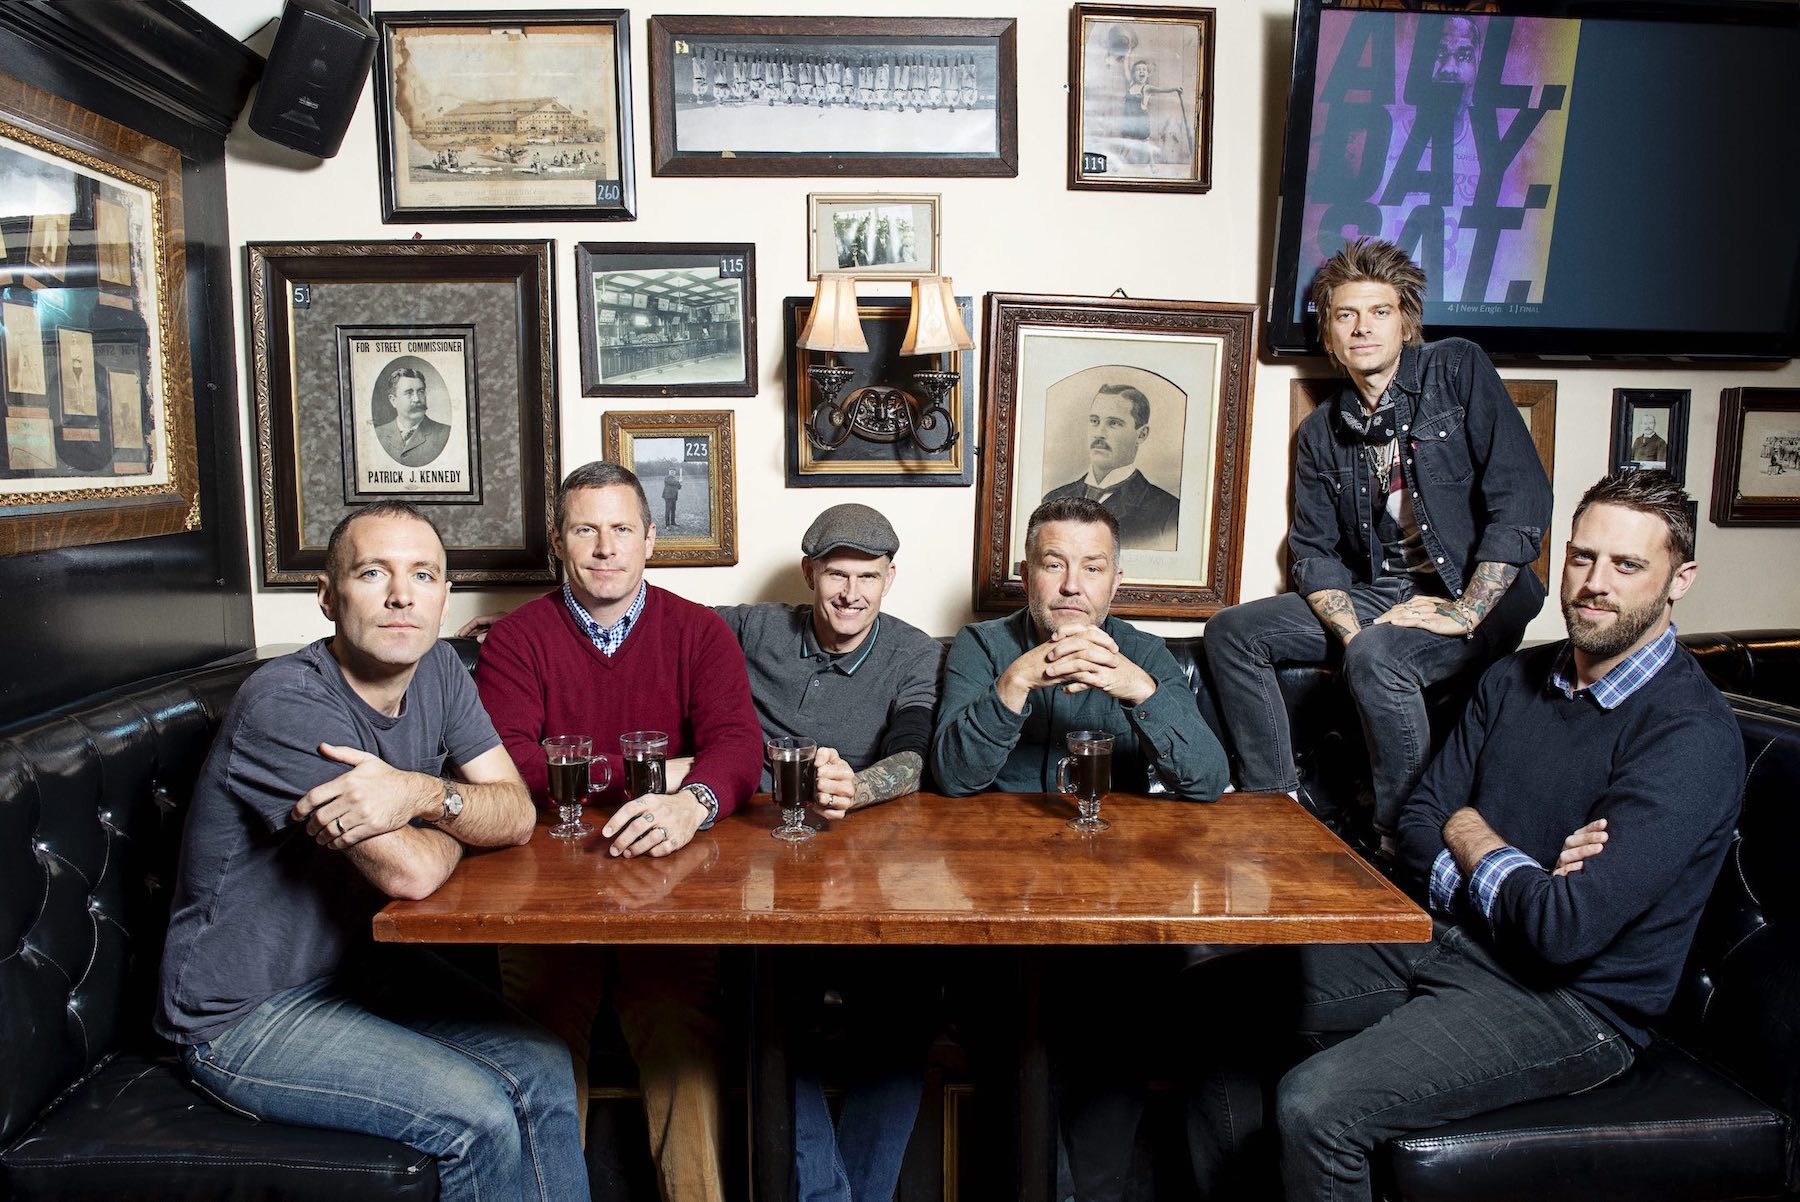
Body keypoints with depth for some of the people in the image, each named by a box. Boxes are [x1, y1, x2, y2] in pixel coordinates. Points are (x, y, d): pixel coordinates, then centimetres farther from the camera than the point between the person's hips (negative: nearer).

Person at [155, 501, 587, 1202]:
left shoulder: (436, 670, -3)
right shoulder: (287, 705, -27)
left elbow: (517, 814, -9)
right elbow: (414, 872, -29)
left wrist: (421, 792, -29)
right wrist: (457, 814, -6)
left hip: (360, 961, 7)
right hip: (241, 1016, -7)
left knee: (543, 1071, -4)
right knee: (480, 1116, -17)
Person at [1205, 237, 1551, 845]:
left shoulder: (1457, 369, -5)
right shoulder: (1322, 432, 10)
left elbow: (1523, 497, -14)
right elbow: (1312, 550, 5)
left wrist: (1467, 612, -20)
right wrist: (1348, 628, -14)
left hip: (1478, 595, -6)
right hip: (1373, 597, 6)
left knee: (1375, 656, -35)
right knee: (1231, 632, -7)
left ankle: (1406, 842, -17)